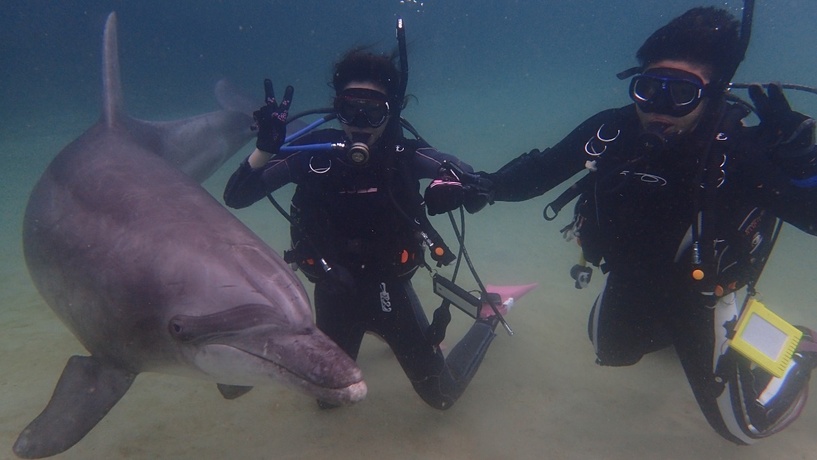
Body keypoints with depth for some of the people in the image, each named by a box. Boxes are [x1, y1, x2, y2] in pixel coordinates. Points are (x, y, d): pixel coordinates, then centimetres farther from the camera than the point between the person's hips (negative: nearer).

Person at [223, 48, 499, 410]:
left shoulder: (404, 155, -19)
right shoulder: (314, 153, -17)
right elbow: (235, 197, -17)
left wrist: (454, 188, -41)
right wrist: (265, 147, -35)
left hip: (389, 288, -2)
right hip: (334, 293, 2)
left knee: (441, 395, 12)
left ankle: (489, 316, 37)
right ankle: (373, 329, 49)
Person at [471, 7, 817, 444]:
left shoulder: (740, 153, -34)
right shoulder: (611, 131, -24)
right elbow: (541, 169, -13)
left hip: (696, 294, -3)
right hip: (628, 284, 4)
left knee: (741, 425, 14)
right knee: (611, 351, 32)